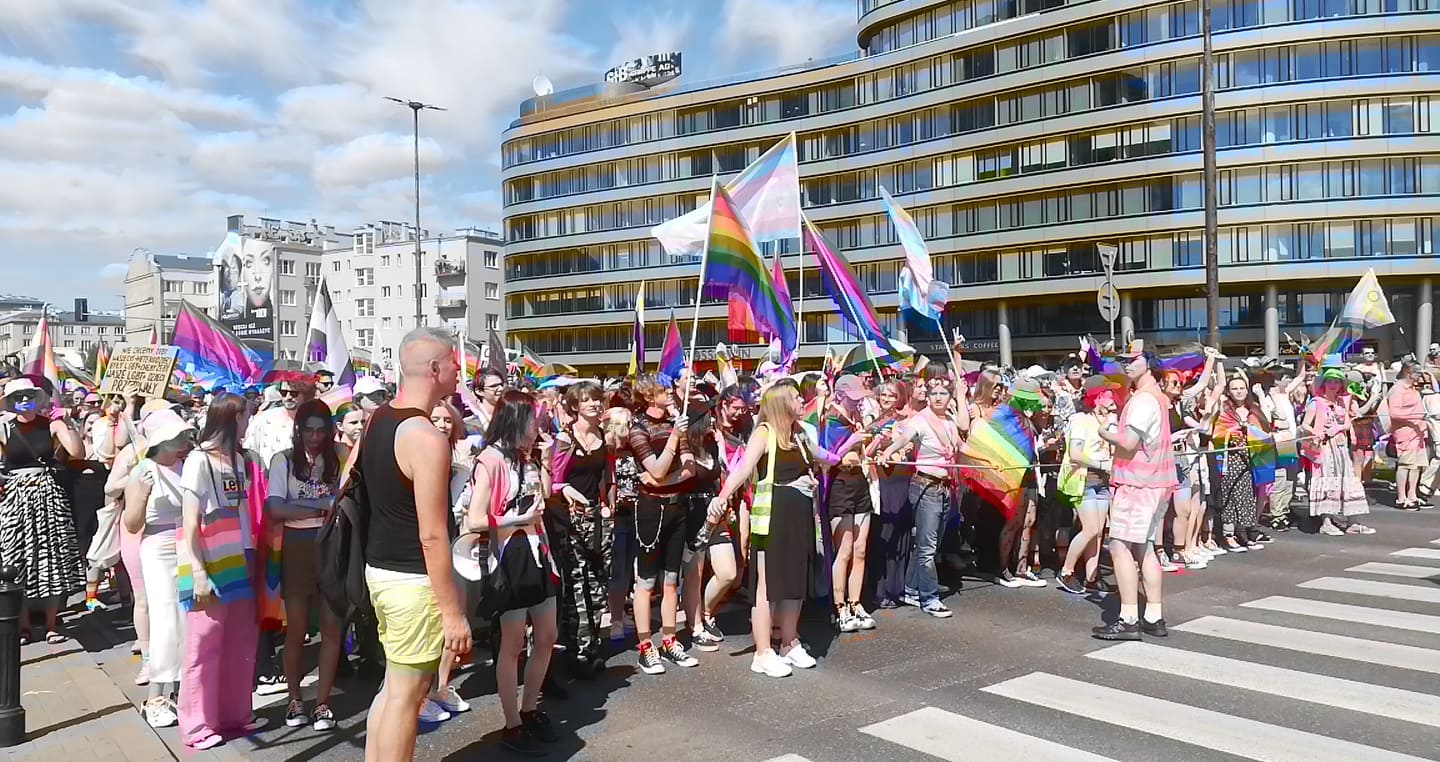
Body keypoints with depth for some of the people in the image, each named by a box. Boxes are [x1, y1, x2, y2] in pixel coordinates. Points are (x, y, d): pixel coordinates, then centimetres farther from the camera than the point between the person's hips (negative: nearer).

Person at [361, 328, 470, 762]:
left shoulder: (376, 419, 6)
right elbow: (432, 536, -23)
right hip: (413, 581, -10)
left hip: (378, 569, 10)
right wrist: (453, 612, -19)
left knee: (394, 685, 21)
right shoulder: (427, 438, -22)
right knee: (407, 695, 2)